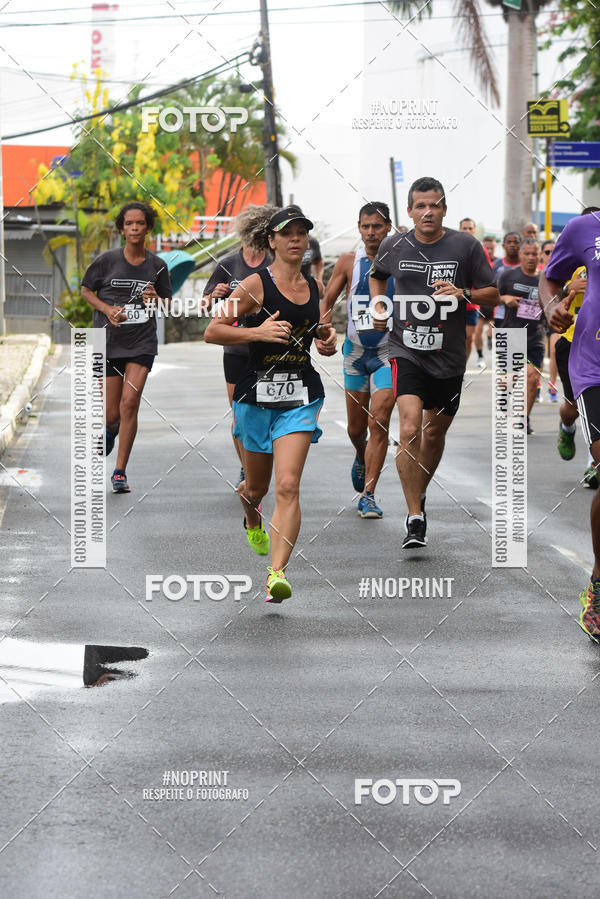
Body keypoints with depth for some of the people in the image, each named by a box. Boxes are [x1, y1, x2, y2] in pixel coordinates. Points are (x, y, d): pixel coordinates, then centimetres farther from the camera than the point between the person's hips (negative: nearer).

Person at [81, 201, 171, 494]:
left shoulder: (157, 266, 2)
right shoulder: (107, 260, -3)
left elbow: (168, 302, 13)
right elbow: (86, 290, 9)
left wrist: (155, 299, -10)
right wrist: (106, 308, -9)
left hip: (142, 342, 0)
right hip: (108, 341, 0)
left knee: (130, 403, -15)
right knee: (112, 414, 1)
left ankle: (120, 472, -6)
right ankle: (110, 430, 41)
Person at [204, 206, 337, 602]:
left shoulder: (316, 288, 9)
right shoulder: (256, 284, -6)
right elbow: (212, 332, -9)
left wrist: (328, 337, 7)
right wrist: (257, 332, -21)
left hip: (301, 397, 2)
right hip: (257, 394, -2)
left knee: (288, 487, -15)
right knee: (256, 487, 15)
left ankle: (278, 572, -21)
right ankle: (252, 520, 52)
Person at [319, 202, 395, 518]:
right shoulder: (349, 262, 0)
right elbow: (327, 301, 6)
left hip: (389, 352, -2)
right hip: (355, 350, 2)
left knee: (379, 422, -15)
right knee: (356, 428, 12)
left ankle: (368, 496, -11)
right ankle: (362, 458, 47)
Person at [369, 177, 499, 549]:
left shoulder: (466, 246, -3)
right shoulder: (394, 246, 1)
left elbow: (493, 294, 1)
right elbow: (377, 274, 24)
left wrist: (463, 294, -17)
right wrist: (379, 307, 9)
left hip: (449, 357, 1)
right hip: (407, 353, -1)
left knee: (435, 434, 15)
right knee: (410, 430, -19)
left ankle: (419, 494, 43)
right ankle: (415, 518, -17)